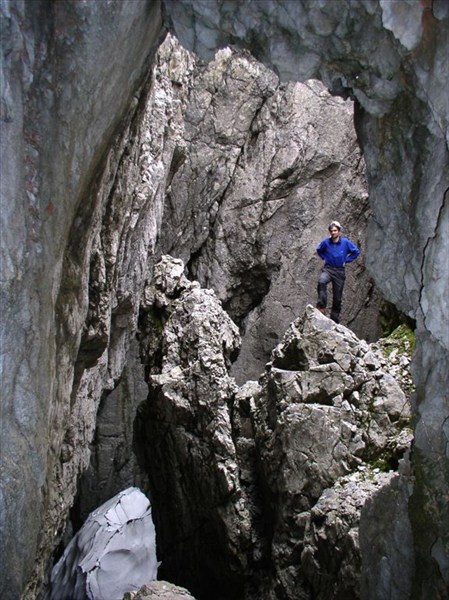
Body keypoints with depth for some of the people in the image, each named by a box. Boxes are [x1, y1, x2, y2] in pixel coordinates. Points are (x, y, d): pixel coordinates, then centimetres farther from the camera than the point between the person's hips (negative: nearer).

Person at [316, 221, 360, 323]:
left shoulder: (345, 242, -3)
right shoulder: (326, 242, -2)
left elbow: (356, 252, 8)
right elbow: (319, 250, 20)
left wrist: (346, 260, 4)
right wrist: (324, 258, 8)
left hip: (339, 271, 1)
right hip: (328, 269, -1)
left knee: (337, 298, 4)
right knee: (321, 281, -36)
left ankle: (335, 321, 14)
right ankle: (321, 307, -32)